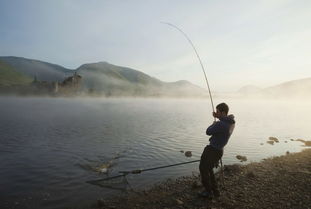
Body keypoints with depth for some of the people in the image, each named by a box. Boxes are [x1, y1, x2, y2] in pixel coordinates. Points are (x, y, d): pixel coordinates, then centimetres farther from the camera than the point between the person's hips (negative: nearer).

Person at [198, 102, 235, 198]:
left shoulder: (221, 124, -29)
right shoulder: (232, 122, 0)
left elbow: (208, 132, -17)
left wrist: (213, 124, 1)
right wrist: (218, 117, 9)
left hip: (213, 150, -9)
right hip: (219, 150, 9)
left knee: (203, 169, 8)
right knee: (208, 169, 23)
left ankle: (209, 192, 18)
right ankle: (215, 191, 31)